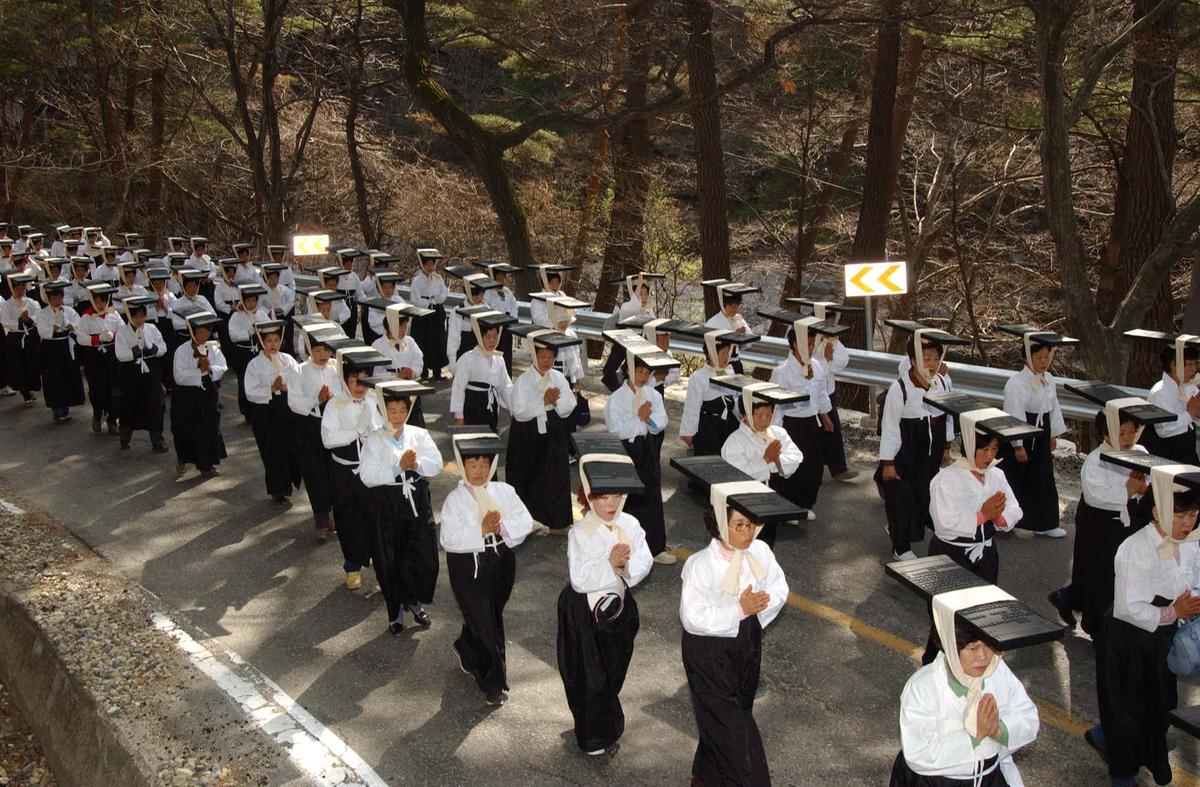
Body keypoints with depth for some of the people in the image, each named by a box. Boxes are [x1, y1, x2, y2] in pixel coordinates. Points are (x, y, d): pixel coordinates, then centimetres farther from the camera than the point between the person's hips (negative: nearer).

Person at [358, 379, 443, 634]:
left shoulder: (419, 435, 4)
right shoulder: (374, 440, -5)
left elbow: (436, 464, -4)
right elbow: (368, 476, -15)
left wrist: (416, 464, -22)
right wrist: (399, 467, -23)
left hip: (417, 501, 2)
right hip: (385, 505, -2)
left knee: (425, 556, 4)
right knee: (390, 560, 6)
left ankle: (415, 601, 30)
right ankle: (395, 611, 25)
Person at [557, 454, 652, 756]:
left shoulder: (630, 525, -5)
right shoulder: (580, 533, -19)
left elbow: (644, 564, -7)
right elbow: (580, 580, -23)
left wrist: (626, 564, -27)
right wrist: (610, 564, -31)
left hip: (620, 604, 5)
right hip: (585, 610, -5)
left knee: (615, 670, 18)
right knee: (589, 673, 5)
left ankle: (607, 726, 42)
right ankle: (595, 737, 24)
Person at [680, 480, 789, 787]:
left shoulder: (760, 552, -11)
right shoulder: (700, 565, -26)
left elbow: (779, 589, 1)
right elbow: (692, 618, -25)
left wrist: (758, 605, -20)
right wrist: (739, 610, -28)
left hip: (747, 643, 6)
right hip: (710, 650, -6)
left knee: (738, 713, 22)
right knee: (725, 723, 0)